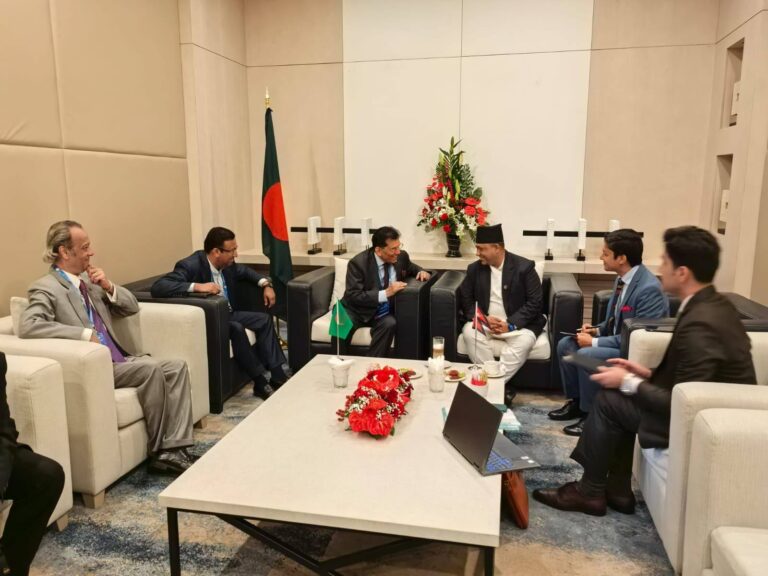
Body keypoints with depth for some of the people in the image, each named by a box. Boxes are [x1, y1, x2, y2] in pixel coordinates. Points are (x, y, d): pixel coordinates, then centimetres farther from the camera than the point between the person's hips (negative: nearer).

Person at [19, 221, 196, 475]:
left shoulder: (89, 279, 16)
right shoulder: (46, 288, -7)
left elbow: (131, 307, 18)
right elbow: (27, 326, -25)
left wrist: (109, 287, -1)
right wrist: (85, 334, -25)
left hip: (119, 360, 8)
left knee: (177, 366, -12)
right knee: (152, 368, -28)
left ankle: (175, 448, -18)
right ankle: (159, 452, -14)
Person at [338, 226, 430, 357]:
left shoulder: (401, 256, -4)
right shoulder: (358, 263, -19)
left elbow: (410, 267, 21)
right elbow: (353, 296, -25)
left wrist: (421, 271, -4)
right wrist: (385, 293, -33)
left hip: (383, 313, 3)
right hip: (358, 310, -3)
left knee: (390, 323, -31)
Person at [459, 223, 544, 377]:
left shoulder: (524, 267, -8)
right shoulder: (474, 269, 4)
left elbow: (535, 301, -10)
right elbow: (466, 299, 5)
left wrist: (510, 324, -21)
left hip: (517, 324, -2)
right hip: (485, 322, 3)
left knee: (524, 341, -32)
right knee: (470, 332, -28)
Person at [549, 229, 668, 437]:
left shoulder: (649, 288, -26)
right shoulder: (623, 279, 3)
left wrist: (594, 342, -22)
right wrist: (597, 330, -1)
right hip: (618, 341, 10)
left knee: (586, 355, -28)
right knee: (565, 344, 2)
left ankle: (591, 415, -9)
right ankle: (576, 401, 14)